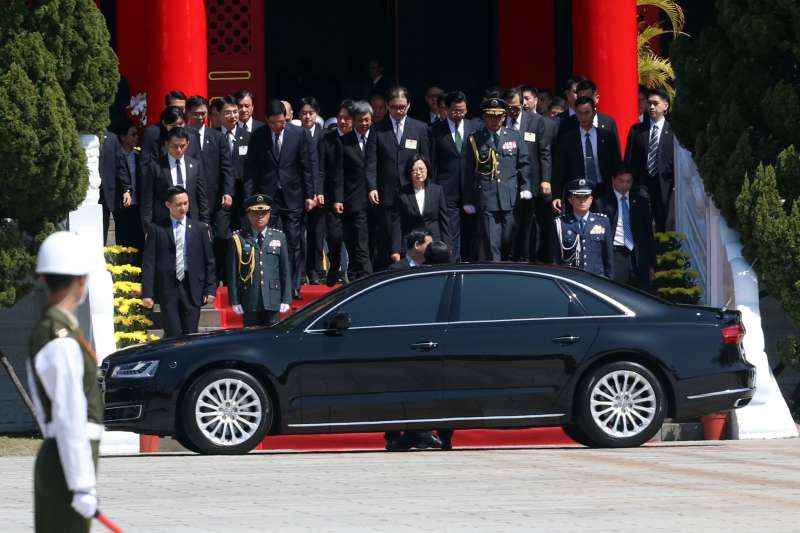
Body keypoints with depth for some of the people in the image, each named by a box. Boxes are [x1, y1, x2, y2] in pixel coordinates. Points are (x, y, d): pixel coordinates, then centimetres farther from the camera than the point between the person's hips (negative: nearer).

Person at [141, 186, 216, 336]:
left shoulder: (200, 229, 8)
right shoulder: (157, 230, 3)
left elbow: (209, 262, 10)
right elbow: (148, 263, 1)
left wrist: (210, 290, 2)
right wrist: (147, 293, -6)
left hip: (192, 290, 2)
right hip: (167, 289, -1)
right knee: (173, 335, -7)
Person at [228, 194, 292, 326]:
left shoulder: (279, 237, 9)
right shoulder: (238, 239, 2)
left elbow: (286, 270, 9)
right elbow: (232, 272, 1)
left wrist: (286, 299, 3)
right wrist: (235, 301, -4)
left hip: (273, 301, 1)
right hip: (249, 301, -1)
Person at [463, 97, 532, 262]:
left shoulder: (515, 137, 11)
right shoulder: (475, 140, 7)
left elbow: (524, 164, 13)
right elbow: (469, 172, 7)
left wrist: (525, 188, 1)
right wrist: (468, 201, 5)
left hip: (510, 198, 1)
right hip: (486, 198, -1)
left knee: (509, 241, 2)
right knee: (491, 243, -7)